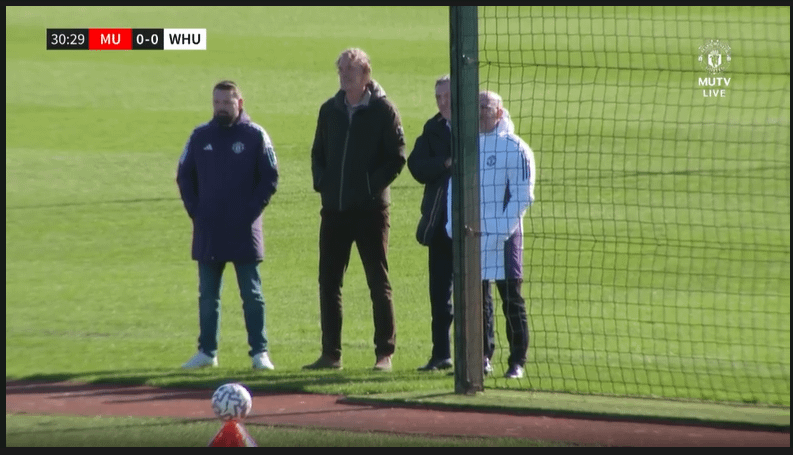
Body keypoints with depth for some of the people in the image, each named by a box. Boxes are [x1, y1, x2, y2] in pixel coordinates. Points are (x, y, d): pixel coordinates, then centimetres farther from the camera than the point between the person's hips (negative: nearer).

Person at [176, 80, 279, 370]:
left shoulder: (256, 136, -1)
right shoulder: (200, 136, 8)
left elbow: (270, 178, -1)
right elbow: (184, 175, 13)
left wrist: (252, 210, -9)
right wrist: (195, 211, 2)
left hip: (244, 231, -3)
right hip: (207, 232, 3)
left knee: (252, 294, 0)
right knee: (207, 295, 8)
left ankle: (260, 352, 1)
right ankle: (207, 351, 14)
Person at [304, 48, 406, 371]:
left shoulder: (383, 110, -4)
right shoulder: (330, 110, 12)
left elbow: (397, 157, -5)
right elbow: (318, 153, 18)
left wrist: (373, 185, -14)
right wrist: (321, 182, 2)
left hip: (370, 208, -5)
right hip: (334, 209, 5)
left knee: (379, 283, 0)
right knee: (329, 282, 5)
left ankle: (384, 353, 4)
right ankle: (330, 354, 11)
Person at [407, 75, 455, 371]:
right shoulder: (433, 130, 11)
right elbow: (417, 166, 1)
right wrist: (446, 164, -14)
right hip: (440, 221, 5)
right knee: (440, 290, 8)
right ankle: (441, 354, 15)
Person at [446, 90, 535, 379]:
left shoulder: (515, 148, -5)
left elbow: (522, 196, -9)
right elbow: (455, 187, 17)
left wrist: (502, 230, -17)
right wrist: (453, 224, 3)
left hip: (504, 238, -6)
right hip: (471, 234, 6)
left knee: (511, 298, -3)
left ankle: (517, 362, 2)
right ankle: (482, 358, 15)